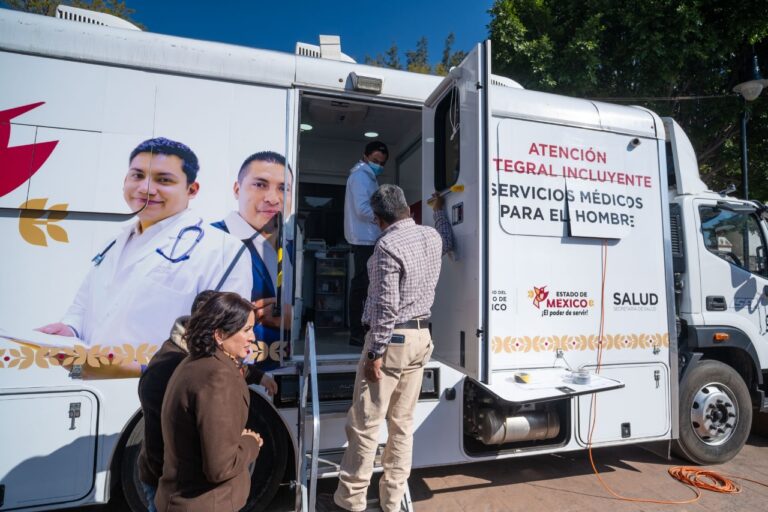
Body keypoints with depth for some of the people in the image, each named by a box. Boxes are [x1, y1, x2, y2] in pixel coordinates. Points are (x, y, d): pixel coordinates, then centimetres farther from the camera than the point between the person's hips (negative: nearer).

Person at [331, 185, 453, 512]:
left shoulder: (388, 245, -16)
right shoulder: (432, 236, 7)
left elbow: (386, 305, -21)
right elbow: (450, 241, 33)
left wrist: (375, 353, -15)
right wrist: (439, 210, 46)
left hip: (393, 338, -8)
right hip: (421, 337, 8)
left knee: (364, 423, 4)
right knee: (402, 421, 15)